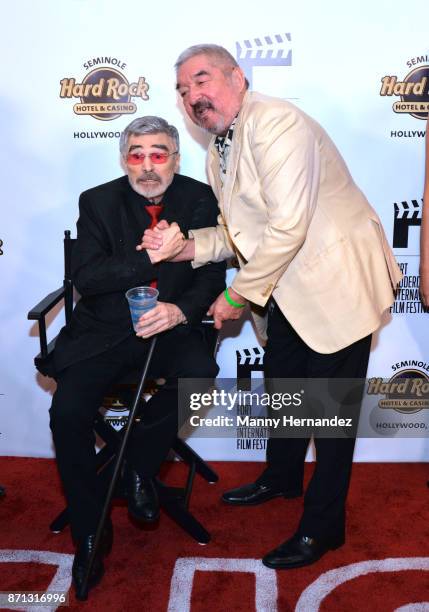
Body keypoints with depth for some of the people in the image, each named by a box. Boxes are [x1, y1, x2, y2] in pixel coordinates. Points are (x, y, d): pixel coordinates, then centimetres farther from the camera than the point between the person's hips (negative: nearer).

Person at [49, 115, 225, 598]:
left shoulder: (199, 200, 3)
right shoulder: (98, 202, 1)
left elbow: (212, 272, -2)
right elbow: (85, 278, -11)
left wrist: (181, 309, -23)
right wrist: (150, 257, -23)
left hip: (169, 325, 1)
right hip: (103, 331, 0)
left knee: (200, 371, -31)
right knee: (67, 410, -21)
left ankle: (140, 466, -1)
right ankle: (89, 531, 3)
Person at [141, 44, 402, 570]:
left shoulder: (274, 122, -20)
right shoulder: (218, 152, 9)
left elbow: (288, 227, -27)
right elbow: (234, 233, 10)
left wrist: (237, 294, -18)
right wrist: (183, 247, -9)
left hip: (336, 279, -9)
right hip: (285, 288, 9)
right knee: (281, 385, 21)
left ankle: (323, 526, 19)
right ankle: (282, 479, 46)